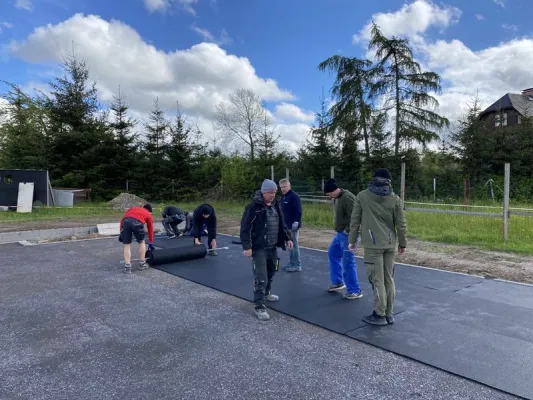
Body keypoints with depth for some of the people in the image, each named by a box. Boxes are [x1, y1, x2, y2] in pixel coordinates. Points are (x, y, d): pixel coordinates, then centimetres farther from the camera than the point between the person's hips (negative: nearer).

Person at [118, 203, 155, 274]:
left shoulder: (132, 208, 40)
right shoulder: (148, 215, 33)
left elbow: (122, 218, 25)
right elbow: (150, 229, 37)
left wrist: (121, 232, 24)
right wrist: (150, 243, 45)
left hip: (125, 221, 2)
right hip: (137, 222, -2)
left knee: (127, 245, 14)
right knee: (141, 242, 22)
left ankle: (127, 267, 13)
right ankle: (142, 264, 29)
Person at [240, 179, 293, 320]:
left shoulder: (276, 205, 8)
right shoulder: (253, 206, -15)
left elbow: (282, 225, 18)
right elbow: (245, 228, -16)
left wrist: (287, 238, 11)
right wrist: (247, 246, -22)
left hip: (273, 247, 7)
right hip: (259, 248, -7)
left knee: (271, 272, 22)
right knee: (261, 277, -9)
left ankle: (266, 293, 46)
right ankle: (259, 307, 1)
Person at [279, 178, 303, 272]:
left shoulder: (294, 196, -14)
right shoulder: (283, 197, 13)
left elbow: (299, 211, -21)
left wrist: (296, 222, -24)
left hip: (293, 225, -9)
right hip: (287, 225, 9)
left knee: (294, 245, -4)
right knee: (290, 244, 16)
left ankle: (297, 265, 4)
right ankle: (292, 263, 26)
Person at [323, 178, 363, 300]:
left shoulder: (347, 198, -22)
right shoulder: (337, 198, 9)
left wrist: (348, 231, -19)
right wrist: (339, 229, 10)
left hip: (347, 235, -10)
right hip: (340, 233, 11)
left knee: (348, 262, -5)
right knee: (332, 254, 21)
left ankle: (355, 291, 7)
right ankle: (338, 282, 34)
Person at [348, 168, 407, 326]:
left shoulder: (362, 196, -2)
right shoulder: (395, 198, 2)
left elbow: (355, 220, 0)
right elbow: (401, 224, 4)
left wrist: (352, 240, 10)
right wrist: (402, 243, 16)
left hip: (373, 244, -3)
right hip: (390, 244, 3)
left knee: (377, 280, 2)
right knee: (389, 279, 12)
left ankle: (379, 315, 9)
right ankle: (388, 314, 21)